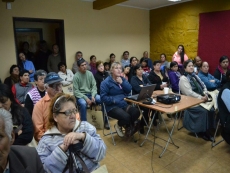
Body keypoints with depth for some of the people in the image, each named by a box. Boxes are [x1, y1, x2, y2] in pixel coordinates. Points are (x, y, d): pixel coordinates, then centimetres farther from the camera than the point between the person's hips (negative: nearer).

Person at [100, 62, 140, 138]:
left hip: (124, 104, 6)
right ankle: (118, 125, 8)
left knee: (136, 112, -23)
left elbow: (129, 90, 3)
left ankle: (128, 127, 8)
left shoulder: (122, 79, 13)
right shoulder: (106, 82, -7)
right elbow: (103, 97, -14)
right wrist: (116, 101, -20)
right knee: (126, 117, -31)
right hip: (112, 106, -5)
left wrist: (122, 82, -10)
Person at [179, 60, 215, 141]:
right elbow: (189, 93, -19)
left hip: (200, 99, 7)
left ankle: (207, 130, -3)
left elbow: (204, 86, 14)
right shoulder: (183, 78, -8)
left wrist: (205, 95, -5)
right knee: (205, 111, -26)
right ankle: (202, 131, -8)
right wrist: (201, 97, -24)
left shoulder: (195, 76, 16)